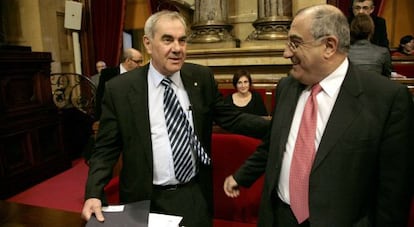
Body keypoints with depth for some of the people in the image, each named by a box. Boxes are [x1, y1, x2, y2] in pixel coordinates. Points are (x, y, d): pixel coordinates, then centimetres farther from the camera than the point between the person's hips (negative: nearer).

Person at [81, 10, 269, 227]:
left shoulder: (202, 77, -4)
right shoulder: (119, 88, -10)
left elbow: (230, 118, 1)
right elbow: (105, 149, -5)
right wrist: (94, 194, -17)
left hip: (196, 197, 2)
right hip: (147, 202, -1)